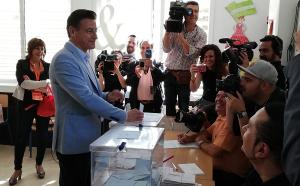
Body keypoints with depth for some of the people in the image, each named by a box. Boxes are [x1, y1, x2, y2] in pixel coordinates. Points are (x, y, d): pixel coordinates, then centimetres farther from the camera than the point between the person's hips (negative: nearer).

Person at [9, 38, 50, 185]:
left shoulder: (47, 66, 6)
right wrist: (42, 84, -27)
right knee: (21, 136, 1)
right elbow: (22, 82, -16)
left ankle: (39, 165, 29)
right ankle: (17, 170, 15)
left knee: (42, 136, 10)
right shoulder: (22, 64, -1)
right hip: (27, 105, -2)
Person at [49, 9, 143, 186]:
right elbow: (85, 98, -27)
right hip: (75, 141, -9)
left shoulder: (83, 58, 12)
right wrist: (124, 115, -24)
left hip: (88, 138, 9)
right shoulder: (64, 60, -20)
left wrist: (106, 96, -2)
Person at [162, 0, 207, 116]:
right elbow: (166, 49, -11)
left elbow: (191, 53, -19)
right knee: (169, 105, 11)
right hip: (170, 72, 2)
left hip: (185, 75, -1)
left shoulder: (201, 34, -5)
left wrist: (180, 35, -23)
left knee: (183, 107, 4)